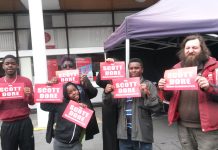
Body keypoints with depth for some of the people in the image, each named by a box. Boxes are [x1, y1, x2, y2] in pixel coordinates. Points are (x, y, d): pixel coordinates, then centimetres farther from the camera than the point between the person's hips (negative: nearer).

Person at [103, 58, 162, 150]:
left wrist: (148, 94, -22)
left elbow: (156, 107, -9)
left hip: (142, 132, -3)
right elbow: (109, 103, 8)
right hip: (124, 131, 4)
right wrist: (107, 93, -10)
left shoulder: (148, 85, -2)